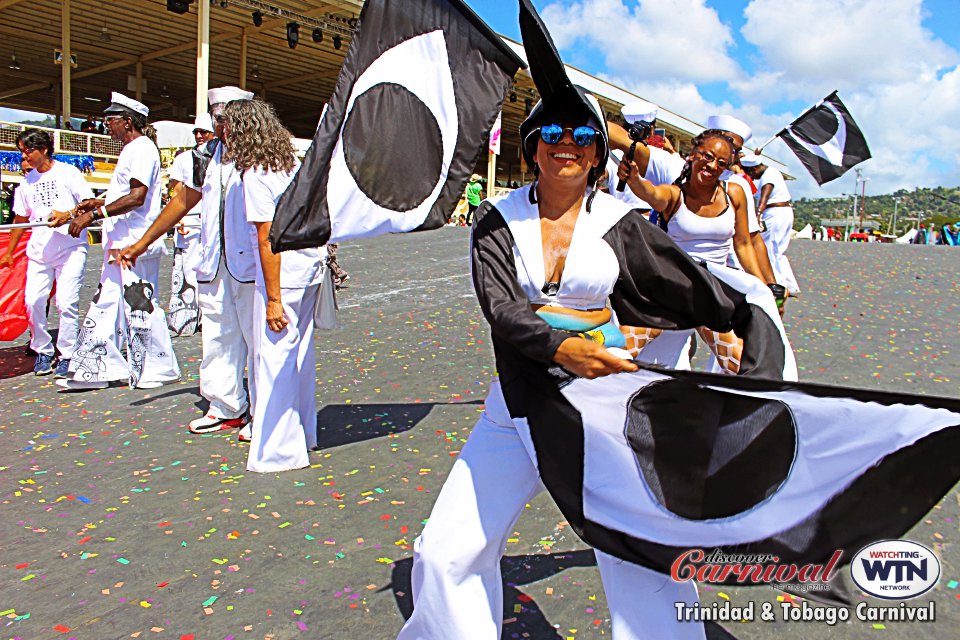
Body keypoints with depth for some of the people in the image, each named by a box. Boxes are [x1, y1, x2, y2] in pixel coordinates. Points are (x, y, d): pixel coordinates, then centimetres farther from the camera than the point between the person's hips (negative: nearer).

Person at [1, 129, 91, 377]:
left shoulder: (68, 172, 1)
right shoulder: (27, 182, 14)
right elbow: (21, 219, 21)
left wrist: (67, 215, -19)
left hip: (71, 248, -4)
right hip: (39, 251, 5)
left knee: (66, 301, -9)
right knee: (33, 300, -4)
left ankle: (67, 355, 4)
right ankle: (42, 351, 13)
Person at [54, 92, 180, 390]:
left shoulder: (142, 148, -12)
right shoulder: (130, 150, 20)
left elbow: (137, 197, -23)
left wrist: (93, 214, -22)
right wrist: (98, 202, 17)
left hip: (136, 243, -11)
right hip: (119, 243, 11)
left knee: (140, 304, -4)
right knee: (106, 303, 11)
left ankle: (157, 368, 7)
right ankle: (98, 368, 17)